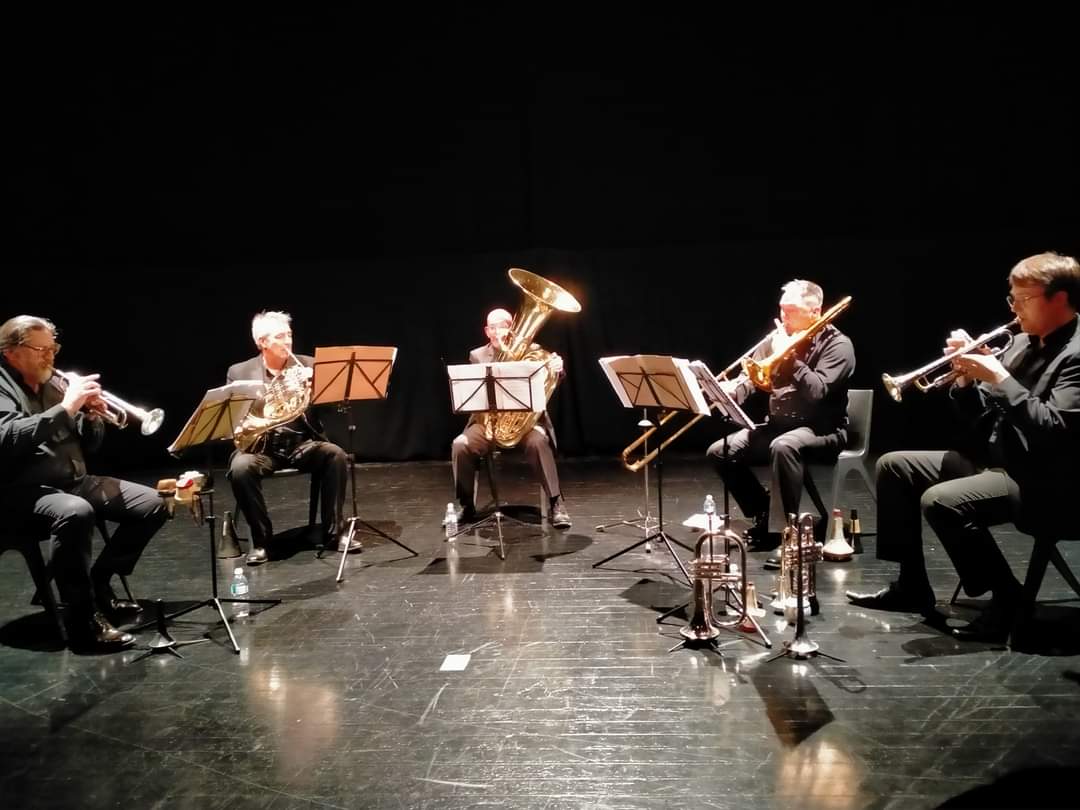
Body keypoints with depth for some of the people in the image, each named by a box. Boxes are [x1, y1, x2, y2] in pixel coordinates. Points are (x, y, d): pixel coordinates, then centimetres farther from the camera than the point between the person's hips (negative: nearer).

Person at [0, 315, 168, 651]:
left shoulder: (57, 383, 13)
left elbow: (89, 445, 17)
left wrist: (92, 417, -4)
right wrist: (65, 407, -26)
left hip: (74, 481, 8)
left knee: (151, 504, -4)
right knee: (75, 512, -39)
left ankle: (98, 583, 7)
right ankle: (84, 620, -28)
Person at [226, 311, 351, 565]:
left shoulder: (307, 365, 7)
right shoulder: (239, 372, 4)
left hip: (301, 443, 1)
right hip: (260, 445, -1)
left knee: (336, 455, -27)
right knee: (241, 468, -32)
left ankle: (334, 532, -14)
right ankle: (261, 539, -12)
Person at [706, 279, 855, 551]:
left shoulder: (837, 344, -10)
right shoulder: (776, 338, 7)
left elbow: (817, 391, -23)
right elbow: (751, 375, 3)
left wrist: (788, 356, -23)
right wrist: (730, 390, -19)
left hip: (822, 429, -6)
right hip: (778, 424, 7)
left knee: (783, 446, -39)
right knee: (720, 452, -9)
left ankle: (784, 529, -28)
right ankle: (765, 513, 7)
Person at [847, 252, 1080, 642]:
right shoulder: (1023, 343, 12)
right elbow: (979, 419, 14)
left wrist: (998, 377, -24)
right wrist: (966, 377, -5)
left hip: (1041, 479, -10)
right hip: (992, 459, 10)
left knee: (940, 501, -31)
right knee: (894, 466, 5)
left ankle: (1008, 597, -7)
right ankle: (911, 585, 11)